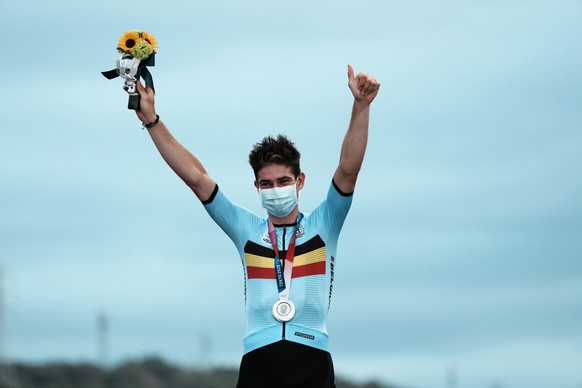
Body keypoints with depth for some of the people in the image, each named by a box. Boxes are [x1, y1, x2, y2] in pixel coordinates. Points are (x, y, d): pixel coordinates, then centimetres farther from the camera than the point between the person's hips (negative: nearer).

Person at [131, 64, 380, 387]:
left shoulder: (322, 226, 11)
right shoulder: (246, 229, 14)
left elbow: (348, 169, 0)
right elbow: (195, 177, 12)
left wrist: (361, 105, -11)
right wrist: (152, 121, 8)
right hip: (258, 362, 1)